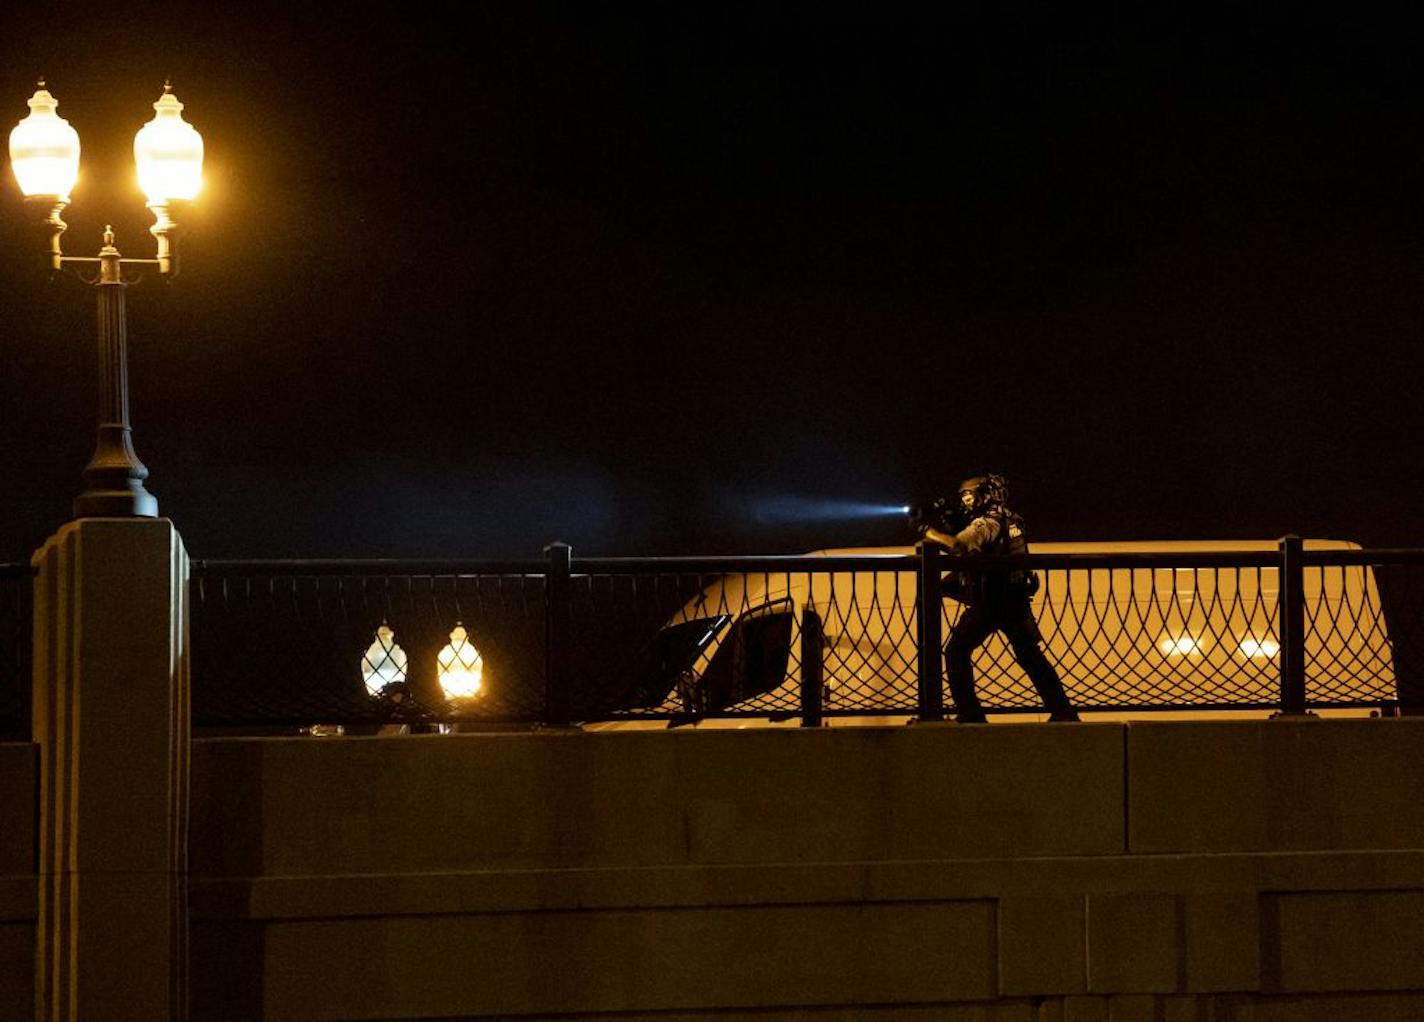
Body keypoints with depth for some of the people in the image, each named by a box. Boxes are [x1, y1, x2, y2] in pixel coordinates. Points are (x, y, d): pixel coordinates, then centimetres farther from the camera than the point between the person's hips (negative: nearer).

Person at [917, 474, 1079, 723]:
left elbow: (956, 545, -27)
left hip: (988, 603, -8)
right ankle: (1063, 711, 7)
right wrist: (950, 524, 11)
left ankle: (969, 713, -2)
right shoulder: (1009, 521, 16)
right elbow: (968, 549, 21)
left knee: (957, 652, 3)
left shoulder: (986, 523, -11)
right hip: (1016, 602, 8)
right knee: (1031, 656, 12)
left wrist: (927, 531, -14)